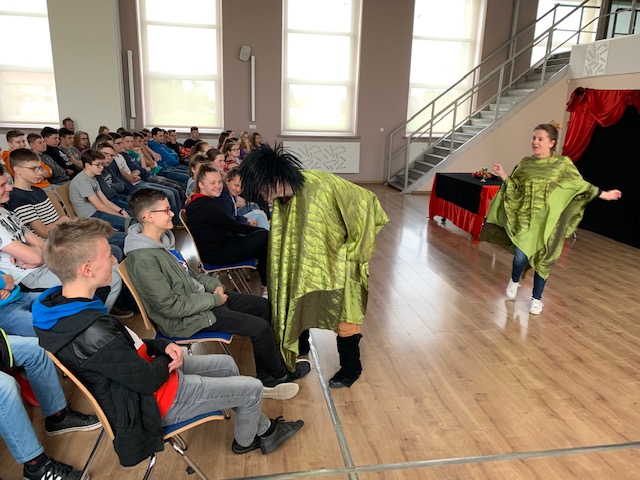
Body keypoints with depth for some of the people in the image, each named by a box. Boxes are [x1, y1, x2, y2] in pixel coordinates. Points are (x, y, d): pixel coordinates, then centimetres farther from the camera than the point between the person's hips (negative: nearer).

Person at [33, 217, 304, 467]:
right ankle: (245, 441, 34)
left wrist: (162, 347, -7)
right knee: (253, 389, 2)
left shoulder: (59, 304, -5)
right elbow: (148, 380, -27)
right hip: (153, 402, -9)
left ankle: (262, 429, 39)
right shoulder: (91, 332, -37)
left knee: (226, 364, 21)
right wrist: (168, 360, -6)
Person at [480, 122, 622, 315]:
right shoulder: (525, 163, 3)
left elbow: (580, 184, 4)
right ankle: (514, 281, 26)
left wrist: (603, 194, 2)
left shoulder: (563, 164, -4)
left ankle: (537, 299, 22)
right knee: (521, 255, -8)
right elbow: (515, 189, 8)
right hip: (525, 219, 1)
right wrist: (503, 175, -4)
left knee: (542, 259, 4)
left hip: (547, 221, -1)